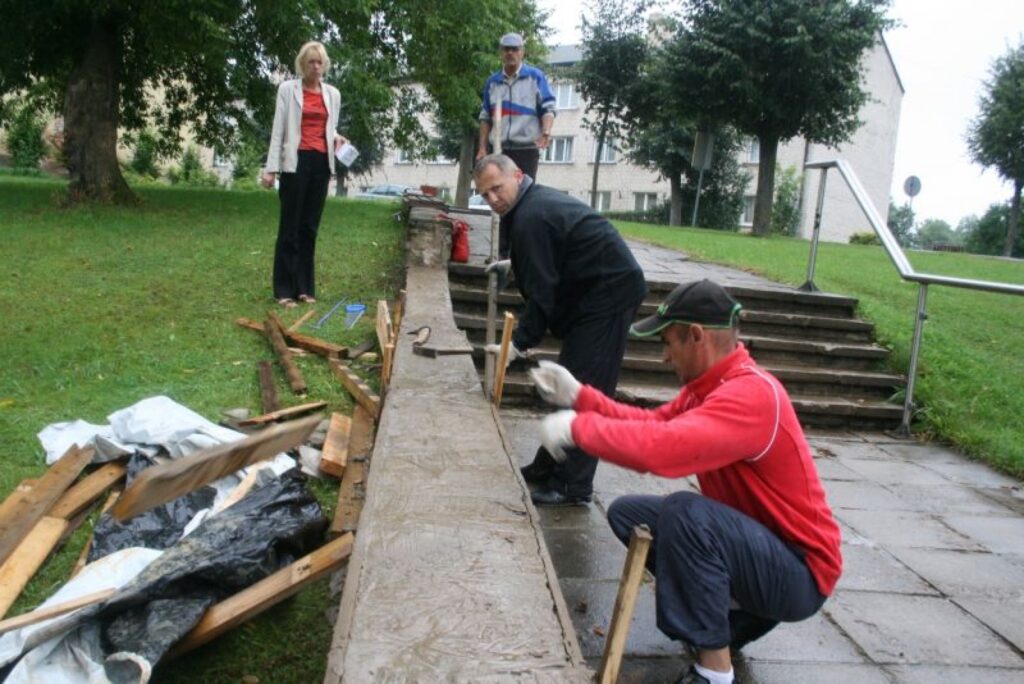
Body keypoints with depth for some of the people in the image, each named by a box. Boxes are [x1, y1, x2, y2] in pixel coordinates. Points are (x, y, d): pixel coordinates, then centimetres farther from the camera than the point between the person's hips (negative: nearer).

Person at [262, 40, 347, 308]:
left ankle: (304, 287, 11)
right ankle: (284, 290, 0)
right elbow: (278, 129, 0)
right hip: (296, 161, -4)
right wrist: (271, 168, -7)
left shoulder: (333, 94, 14)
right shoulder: (288, 89, 3)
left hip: (321, 163, 4)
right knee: (290, 225, -3)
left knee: (310, 225, 6)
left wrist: (337, 138, 0)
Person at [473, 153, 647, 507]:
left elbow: (541, 292, -20)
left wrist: (519, 344, -15)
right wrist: (514, 264, 33)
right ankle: (549, 467, 24)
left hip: (609, 294, -11)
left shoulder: (531, 217, -19)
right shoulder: (538, 199, 12)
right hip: (608, 289, 11)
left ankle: (573, 487, -3)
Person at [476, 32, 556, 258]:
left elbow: (548, 108, -4)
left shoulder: (536, 76, 0)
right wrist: (482, 148, 8)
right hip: (501, 149, 4)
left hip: (527, 148, -4)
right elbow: (486, 117, 16)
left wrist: (546, 132, -23)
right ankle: (502, 250, 11)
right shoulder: (492, 82, 13)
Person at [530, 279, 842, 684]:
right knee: (627, 513, 5)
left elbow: (662, 447, -42)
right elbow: (656, 423, 8)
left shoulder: (751, 394, -29)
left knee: (685, 511, -34)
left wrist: (577, 426, -29)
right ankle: (733, 608, 9)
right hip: (755, 543, 9)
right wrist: (579, 396, 2)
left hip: (800, 573, -9)